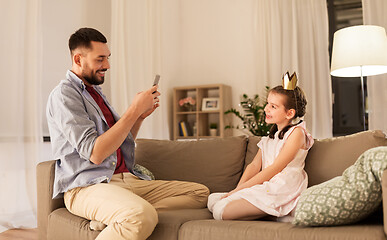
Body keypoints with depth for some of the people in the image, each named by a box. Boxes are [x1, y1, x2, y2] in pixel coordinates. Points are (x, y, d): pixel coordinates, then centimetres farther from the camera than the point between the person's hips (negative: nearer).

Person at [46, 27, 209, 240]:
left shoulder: (95, 92, 22)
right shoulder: (64, 95, -6)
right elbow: (96, 153, -17)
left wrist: (140, 117, 9)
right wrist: (134, 110, -13)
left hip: (126, 179, 10)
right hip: (87, 187, -9)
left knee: (200, 193, -6)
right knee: (142, 216, -40)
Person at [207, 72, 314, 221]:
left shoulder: (296, 133, -6)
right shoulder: (271, 135, 21)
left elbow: (275, 169, -13)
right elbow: (254, 165, 12)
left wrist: (240, 188, -13)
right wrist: (237, 189, -4)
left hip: (282, 190, -9)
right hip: (265, 186, 9)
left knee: (221, 211, -20)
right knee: (213, 200, -2)